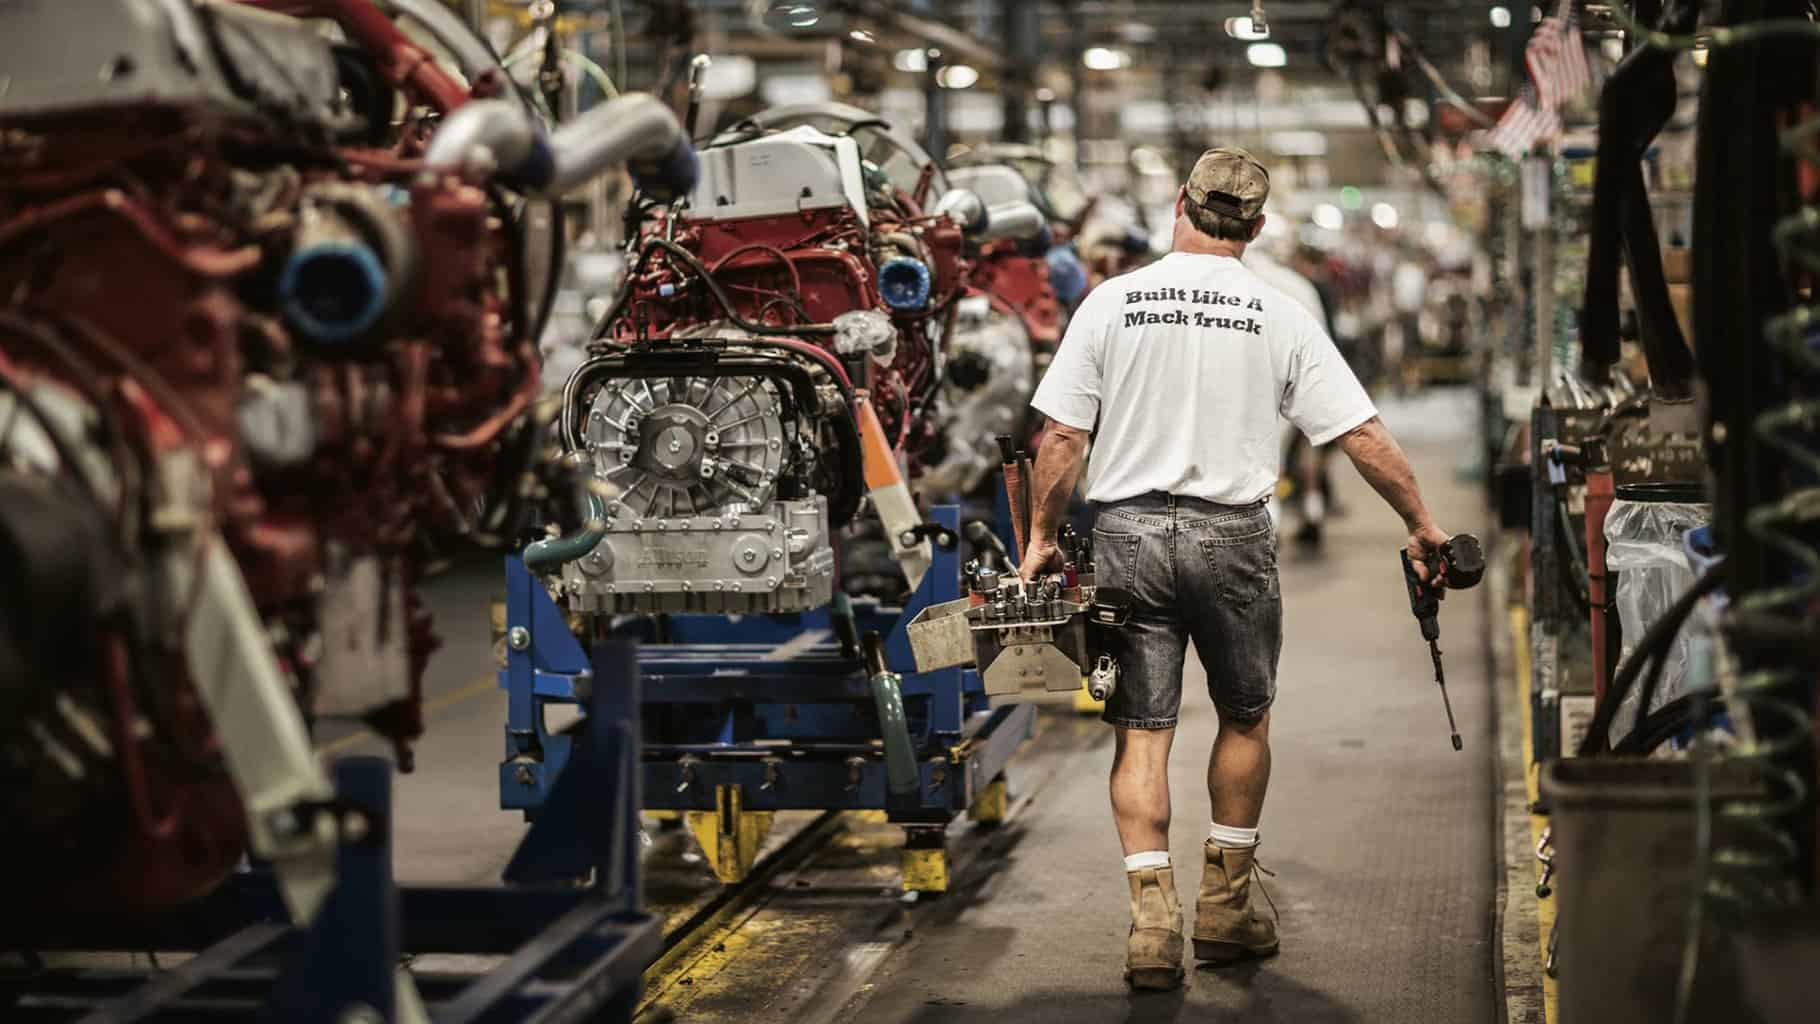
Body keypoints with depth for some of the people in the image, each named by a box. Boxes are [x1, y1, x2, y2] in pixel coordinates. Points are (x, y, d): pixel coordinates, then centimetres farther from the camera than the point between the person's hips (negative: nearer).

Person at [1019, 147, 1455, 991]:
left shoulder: (1112, 302, -1)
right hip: (1233, 538, 0)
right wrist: (1422, 525, 8)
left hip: (1130, 533, 0)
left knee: (1140, 732, 5)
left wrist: (1042, 537, 8)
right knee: (1244, 719, 17)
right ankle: (1226, 908, 23)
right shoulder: (1279, 316, -2)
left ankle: (1153, 914, -3)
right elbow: (1364, 435, -3)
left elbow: (1062, 436, -2)